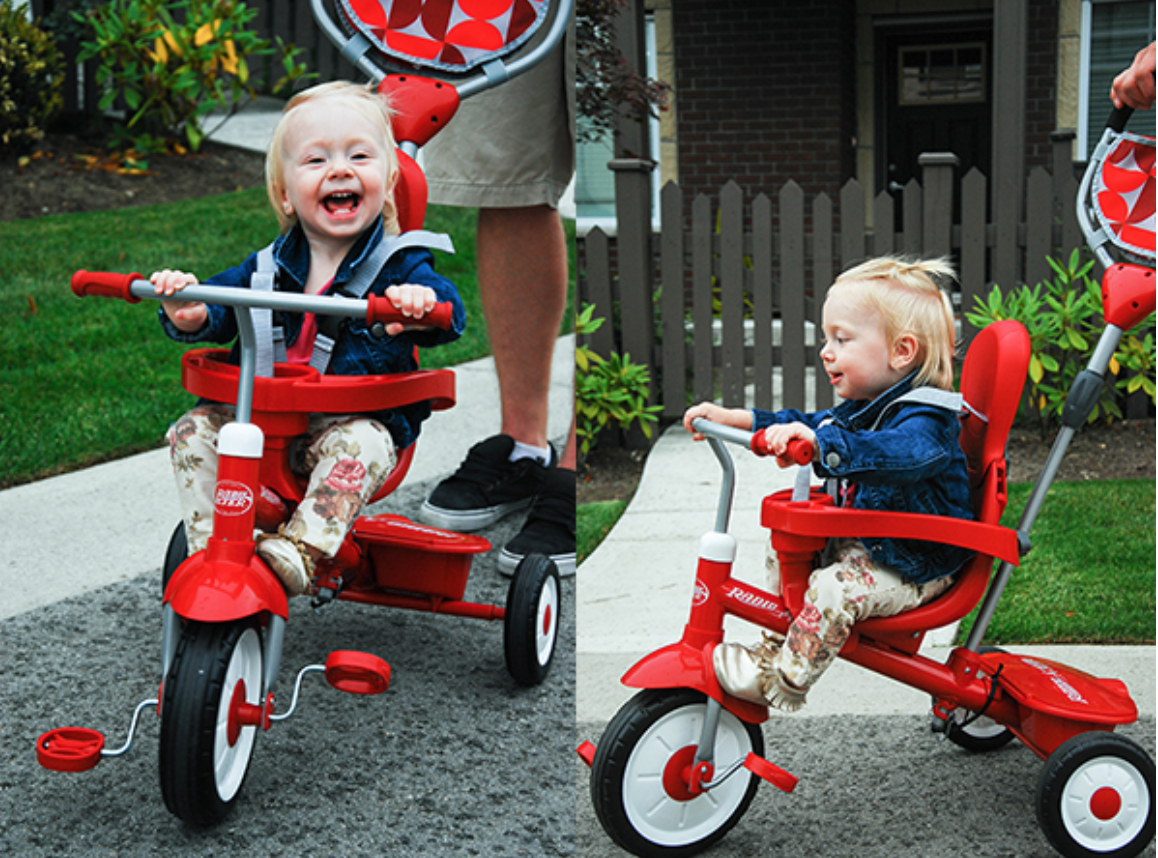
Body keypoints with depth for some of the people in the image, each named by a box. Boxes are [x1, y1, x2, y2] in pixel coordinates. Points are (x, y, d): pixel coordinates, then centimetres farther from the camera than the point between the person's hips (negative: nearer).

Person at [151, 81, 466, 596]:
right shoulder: (269, 266, 7)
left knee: (358, 446, -34)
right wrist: (188, 313, -22)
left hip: (359, 418, -4)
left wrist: (422, 305, -47)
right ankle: (209, 547, -6)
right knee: (195, 429, -11)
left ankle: (295, 554, -38)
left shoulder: (397, 264, -5)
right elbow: (221, 308, 4)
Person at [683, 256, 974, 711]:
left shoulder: (925, 421, -25)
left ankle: (780, 682, -18)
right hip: (862, 543, 10)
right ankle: (779, 645, 22)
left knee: (834, 587, -29)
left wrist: (819, 444, -61)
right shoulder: (863, 409, 7)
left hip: (915, 567, -10)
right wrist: (733, 418, 9)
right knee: (783, 553, 12)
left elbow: (898, 453, -47)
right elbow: (811, 425, 20)